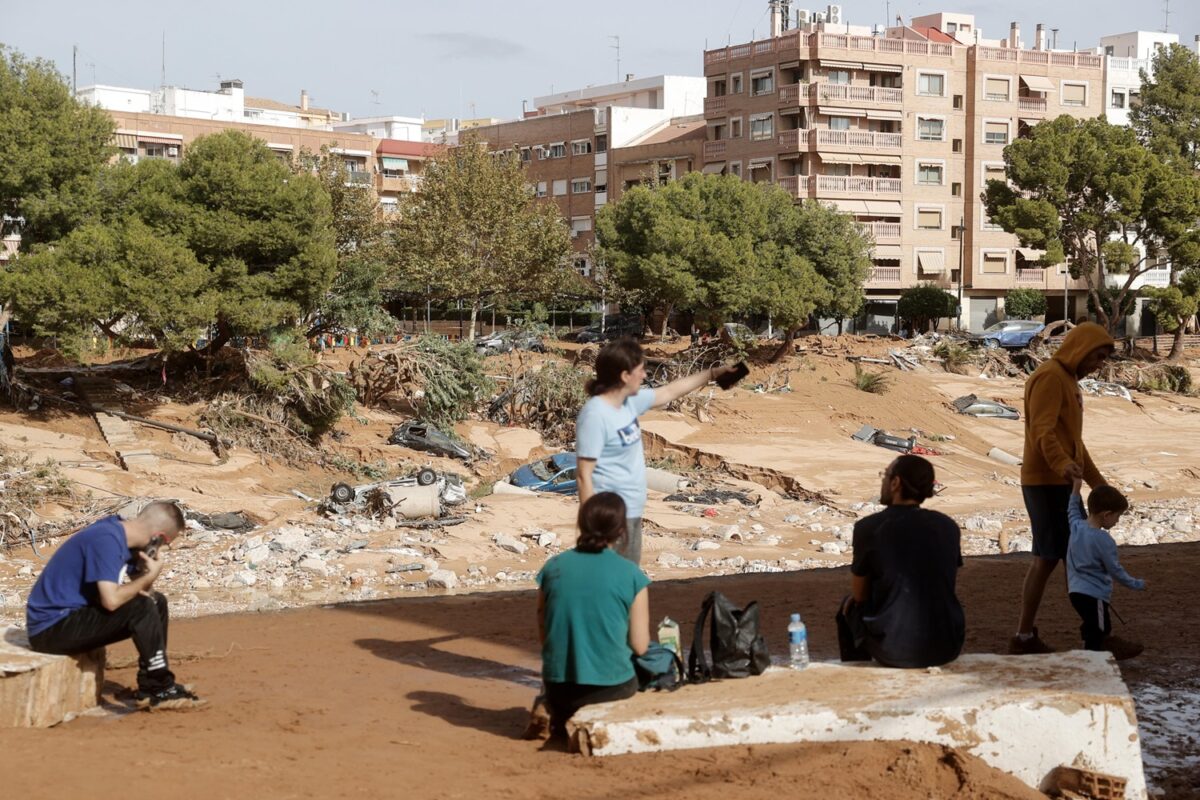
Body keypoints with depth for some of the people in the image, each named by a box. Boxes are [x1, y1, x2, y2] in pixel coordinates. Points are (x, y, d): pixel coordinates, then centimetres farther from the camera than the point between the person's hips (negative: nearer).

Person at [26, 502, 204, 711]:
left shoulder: (119, 530, 5)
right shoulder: (106, 540, -23)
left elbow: (143, 591, 9)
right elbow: (111, 600, -32)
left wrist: (145, 572, -14)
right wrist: (149, 577, -17)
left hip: (77, 613, 10)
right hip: (51, 628, -10)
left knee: (156, 602, 10)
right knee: (140, 608, -23)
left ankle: (150, 688, 8)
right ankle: (161, 689, -10)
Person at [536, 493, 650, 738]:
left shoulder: (553, 567, -1)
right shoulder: (631, 575, -9)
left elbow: (543, 634, 5)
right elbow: (640, 645, -5)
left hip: (559, 686, 4)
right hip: (611, 687, -4)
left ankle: (563, 719, 9)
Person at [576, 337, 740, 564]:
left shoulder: (629, 401, 6)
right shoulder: (595, 415, -20)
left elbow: (669, 392, 23)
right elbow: (584, 475, -21)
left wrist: (712, 373, 27)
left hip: (631, 512, 10)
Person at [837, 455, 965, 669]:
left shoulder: (869, 527, -7)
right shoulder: (948, 526, 4)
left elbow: (859, 593, 4)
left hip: (896, 651, -3)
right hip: (947, 648, 3)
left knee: (849, 608, 29)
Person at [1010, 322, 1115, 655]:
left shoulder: (1069, 380, 21)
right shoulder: (1050, 377, -12)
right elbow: (1042, 432, -25)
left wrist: (1099, 483, 26)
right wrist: (1062, 464, -42)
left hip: (1057, 483, 10)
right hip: (1046, 482, -10)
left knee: (1047, 558, 10)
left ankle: (1025, 636, 13)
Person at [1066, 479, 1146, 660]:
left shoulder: (1077, 527, 0)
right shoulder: (1104, 541, -20)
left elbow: (1073, 511, 24)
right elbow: (1115, 570, -11)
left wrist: (1075, 490, 32)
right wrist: (1136, 584, 2)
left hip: (1075, 591, 8)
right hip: (1094, 595, -8)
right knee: (1096, 632, -2)